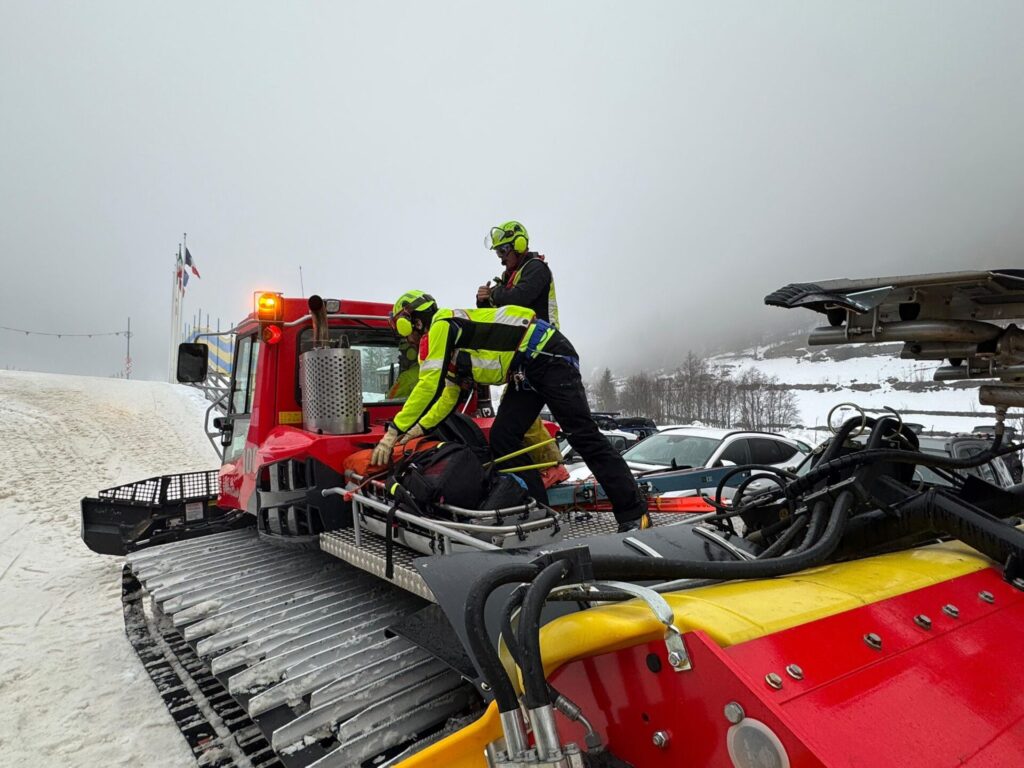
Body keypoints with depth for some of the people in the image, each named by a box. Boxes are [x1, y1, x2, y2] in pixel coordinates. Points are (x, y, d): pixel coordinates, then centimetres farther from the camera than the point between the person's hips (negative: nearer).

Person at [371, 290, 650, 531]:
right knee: (502, 439, 1)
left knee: (583, 436, -11)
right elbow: (448, 396, 27)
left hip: (549, 356, -10)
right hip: (527, 372, 10)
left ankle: (633, 514, -5)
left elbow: (429, 386, -19)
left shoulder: (441, 324, -10)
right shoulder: (446, 343, 20)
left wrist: (394, 432, -14)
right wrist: (420, 428, 18)